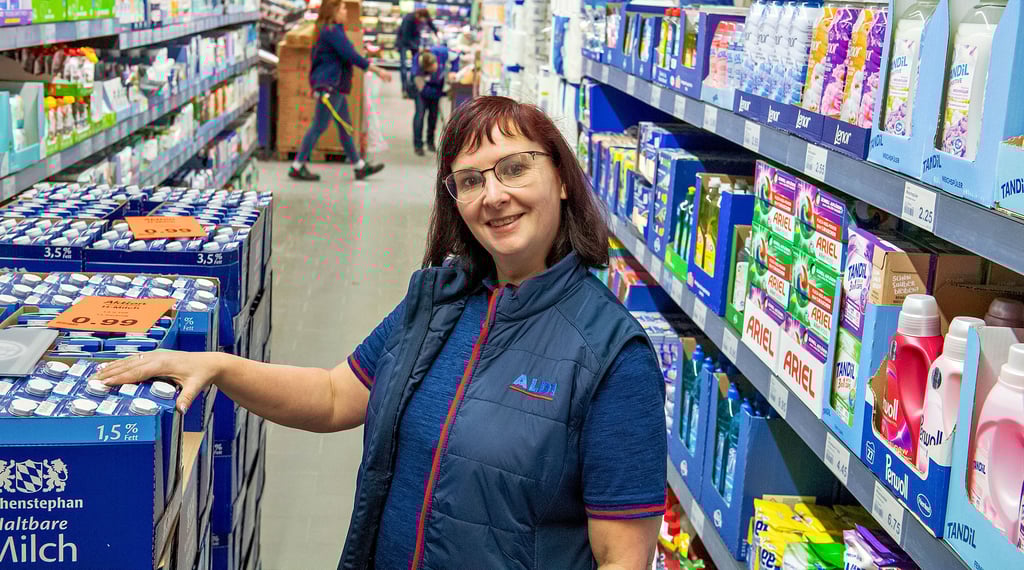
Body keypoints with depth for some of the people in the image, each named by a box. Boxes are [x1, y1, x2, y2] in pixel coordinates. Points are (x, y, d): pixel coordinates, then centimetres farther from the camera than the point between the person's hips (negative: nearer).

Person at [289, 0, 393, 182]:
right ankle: (297, 167, 0)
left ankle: (360, 167, 19)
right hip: (330, 87, -11)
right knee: (319, 127, -6)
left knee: (345, 126, 13)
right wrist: (378, 71, -18)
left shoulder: (329, 30, 15)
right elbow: (351, 56, -21)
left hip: (335, 87, 11)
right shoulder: (332, 32, -16)